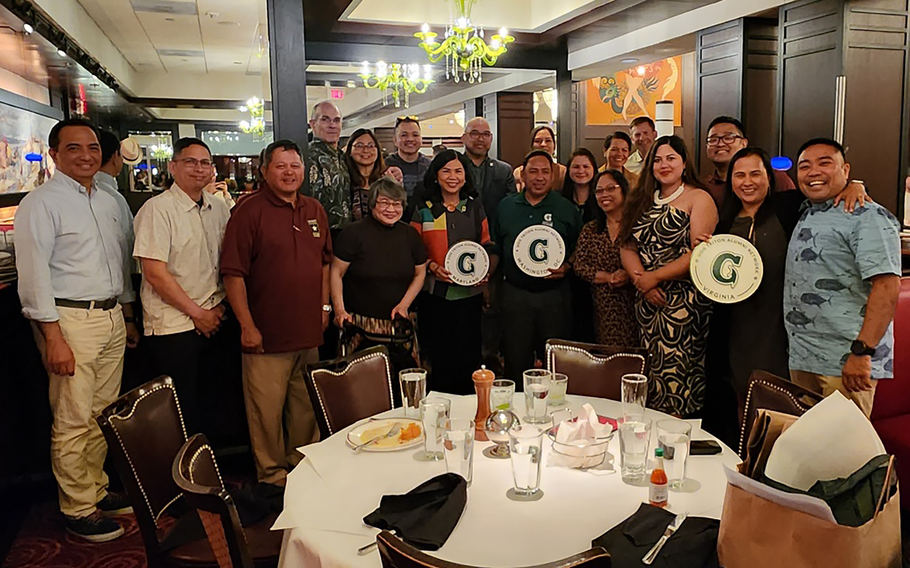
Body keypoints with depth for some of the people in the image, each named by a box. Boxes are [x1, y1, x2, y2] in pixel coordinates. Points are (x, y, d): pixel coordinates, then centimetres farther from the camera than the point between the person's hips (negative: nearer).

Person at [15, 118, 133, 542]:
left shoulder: (108, 202, 14)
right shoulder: (41, 203, -8)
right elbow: (33, 275, -13)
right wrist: (53, 338, -17)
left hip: (112, 318, 7)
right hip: (70, 320, -7)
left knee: (103, 414, 14)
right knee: (73, 421, -1)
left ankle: (97, 491, 28)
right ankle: (78, 511, 12)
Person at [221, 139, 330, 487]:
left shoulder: (314, 210, 11)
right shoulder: (250, 210, -8)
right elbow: (233, 273, -12)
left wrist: (324, 305, 14)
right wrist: (247, 325, -14)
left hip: (309, 330, 6)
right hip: (267, 334, -6)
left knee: (306, 406, 16)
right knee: (267, 409, 2)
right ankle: (272, 473, 20)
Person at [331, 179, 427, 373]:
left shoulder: (410, 235, 9)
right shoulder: (354, 233, -5)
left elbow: (420, 273, 16)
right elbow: (336, 273, -4)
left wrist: (404, 304, 2)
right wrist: (339, 310, -14)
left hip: (400, 327, 4)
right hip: (362, 328, -4)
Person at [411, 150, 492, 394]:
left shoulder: (475, 207, 9)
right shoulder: (424, 210, 2)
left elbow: (486, 245, 15)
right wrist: (433, 267, -14)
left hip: (470, 293, 2)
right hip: (436, 293, -1)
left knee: (469, 355, 4)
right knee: (439, 355, 2)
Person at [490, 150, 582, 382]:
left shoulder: (567, 209, 3)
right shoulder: (506, 206, 10)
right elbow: (496, 248, 15)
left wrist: (566, 268, -14)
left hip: (554, 293, -2)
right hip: (514, 292, 2)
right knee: (515, 361, 8)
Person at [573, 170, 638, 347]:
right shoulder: (590, 229, 9)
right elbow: (578, 265, 3)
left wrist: (629, 275, -22)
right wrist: (609, 277, -9)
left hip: (632, 304, -3)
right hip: (602, 307, 3)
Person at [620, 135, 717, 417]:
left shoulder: (699, 199, -2)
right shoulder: (643, 201, 16)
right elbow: (628, 248, 8)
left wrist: (656, 277, -14)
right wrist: (643, 282, -9)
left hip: (684, 301, -5)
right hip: (648, 301, 6)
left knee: (674, 377, -6)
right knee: (649, 374, 7)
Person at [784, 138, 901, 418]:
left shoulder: (868, 217, -9)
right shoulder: (805, 216, 15)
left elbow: (887, 288, -19)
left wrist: (862, 352, -24)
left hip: (846, 363, -8)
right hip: (801, 360, 8)